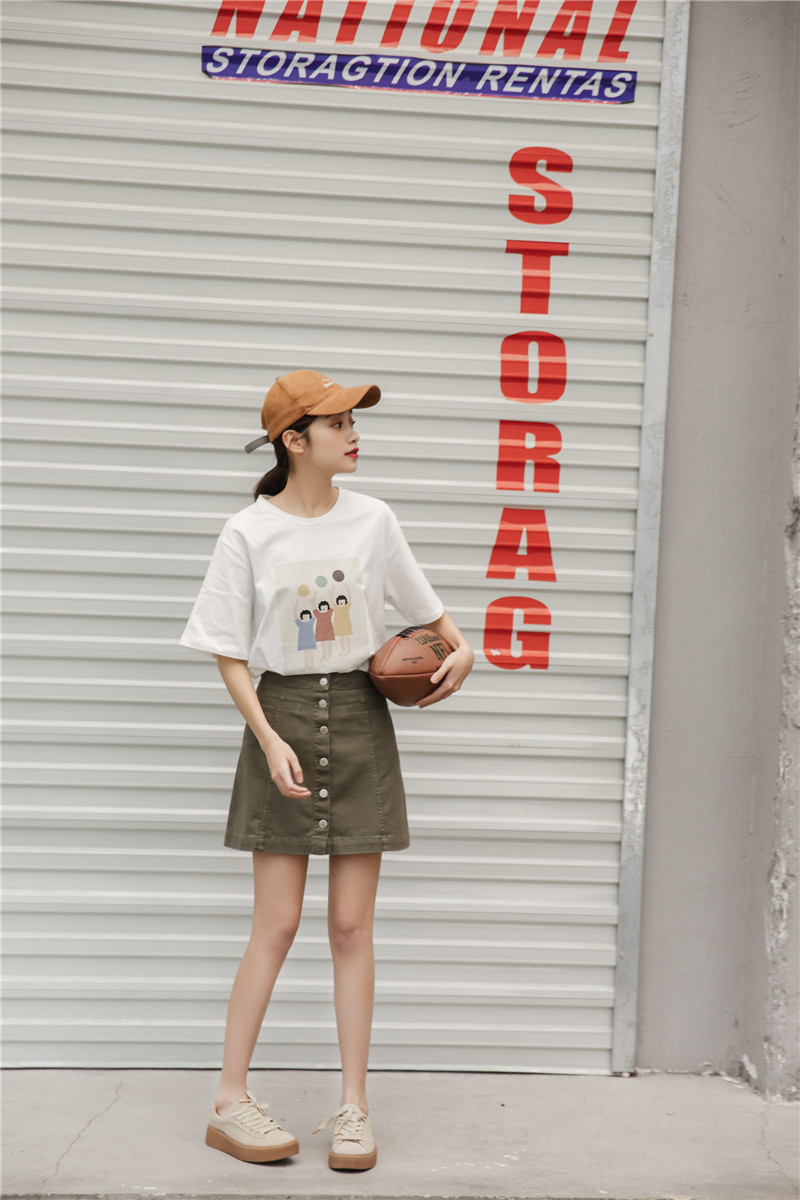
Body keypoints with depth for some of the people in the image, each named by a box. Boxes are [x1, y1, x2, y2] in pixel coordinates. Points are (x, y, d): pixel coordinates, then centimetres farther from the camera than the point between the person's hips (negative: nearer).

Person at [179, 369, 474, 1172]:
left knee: (351, 924, 4)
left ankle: (353, 1107, 15)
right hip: (282, 717, -2)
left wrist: (460, 650, 2)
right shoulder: (248, 534, -4)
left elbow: (421, 602, 18)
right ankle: (230, 1103, 14)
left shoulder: (372, 520, 3)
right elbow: (230, 655, -3)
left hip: (360, 720, 2)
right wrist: (269, 738, -14)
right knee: (277, 924, -1)